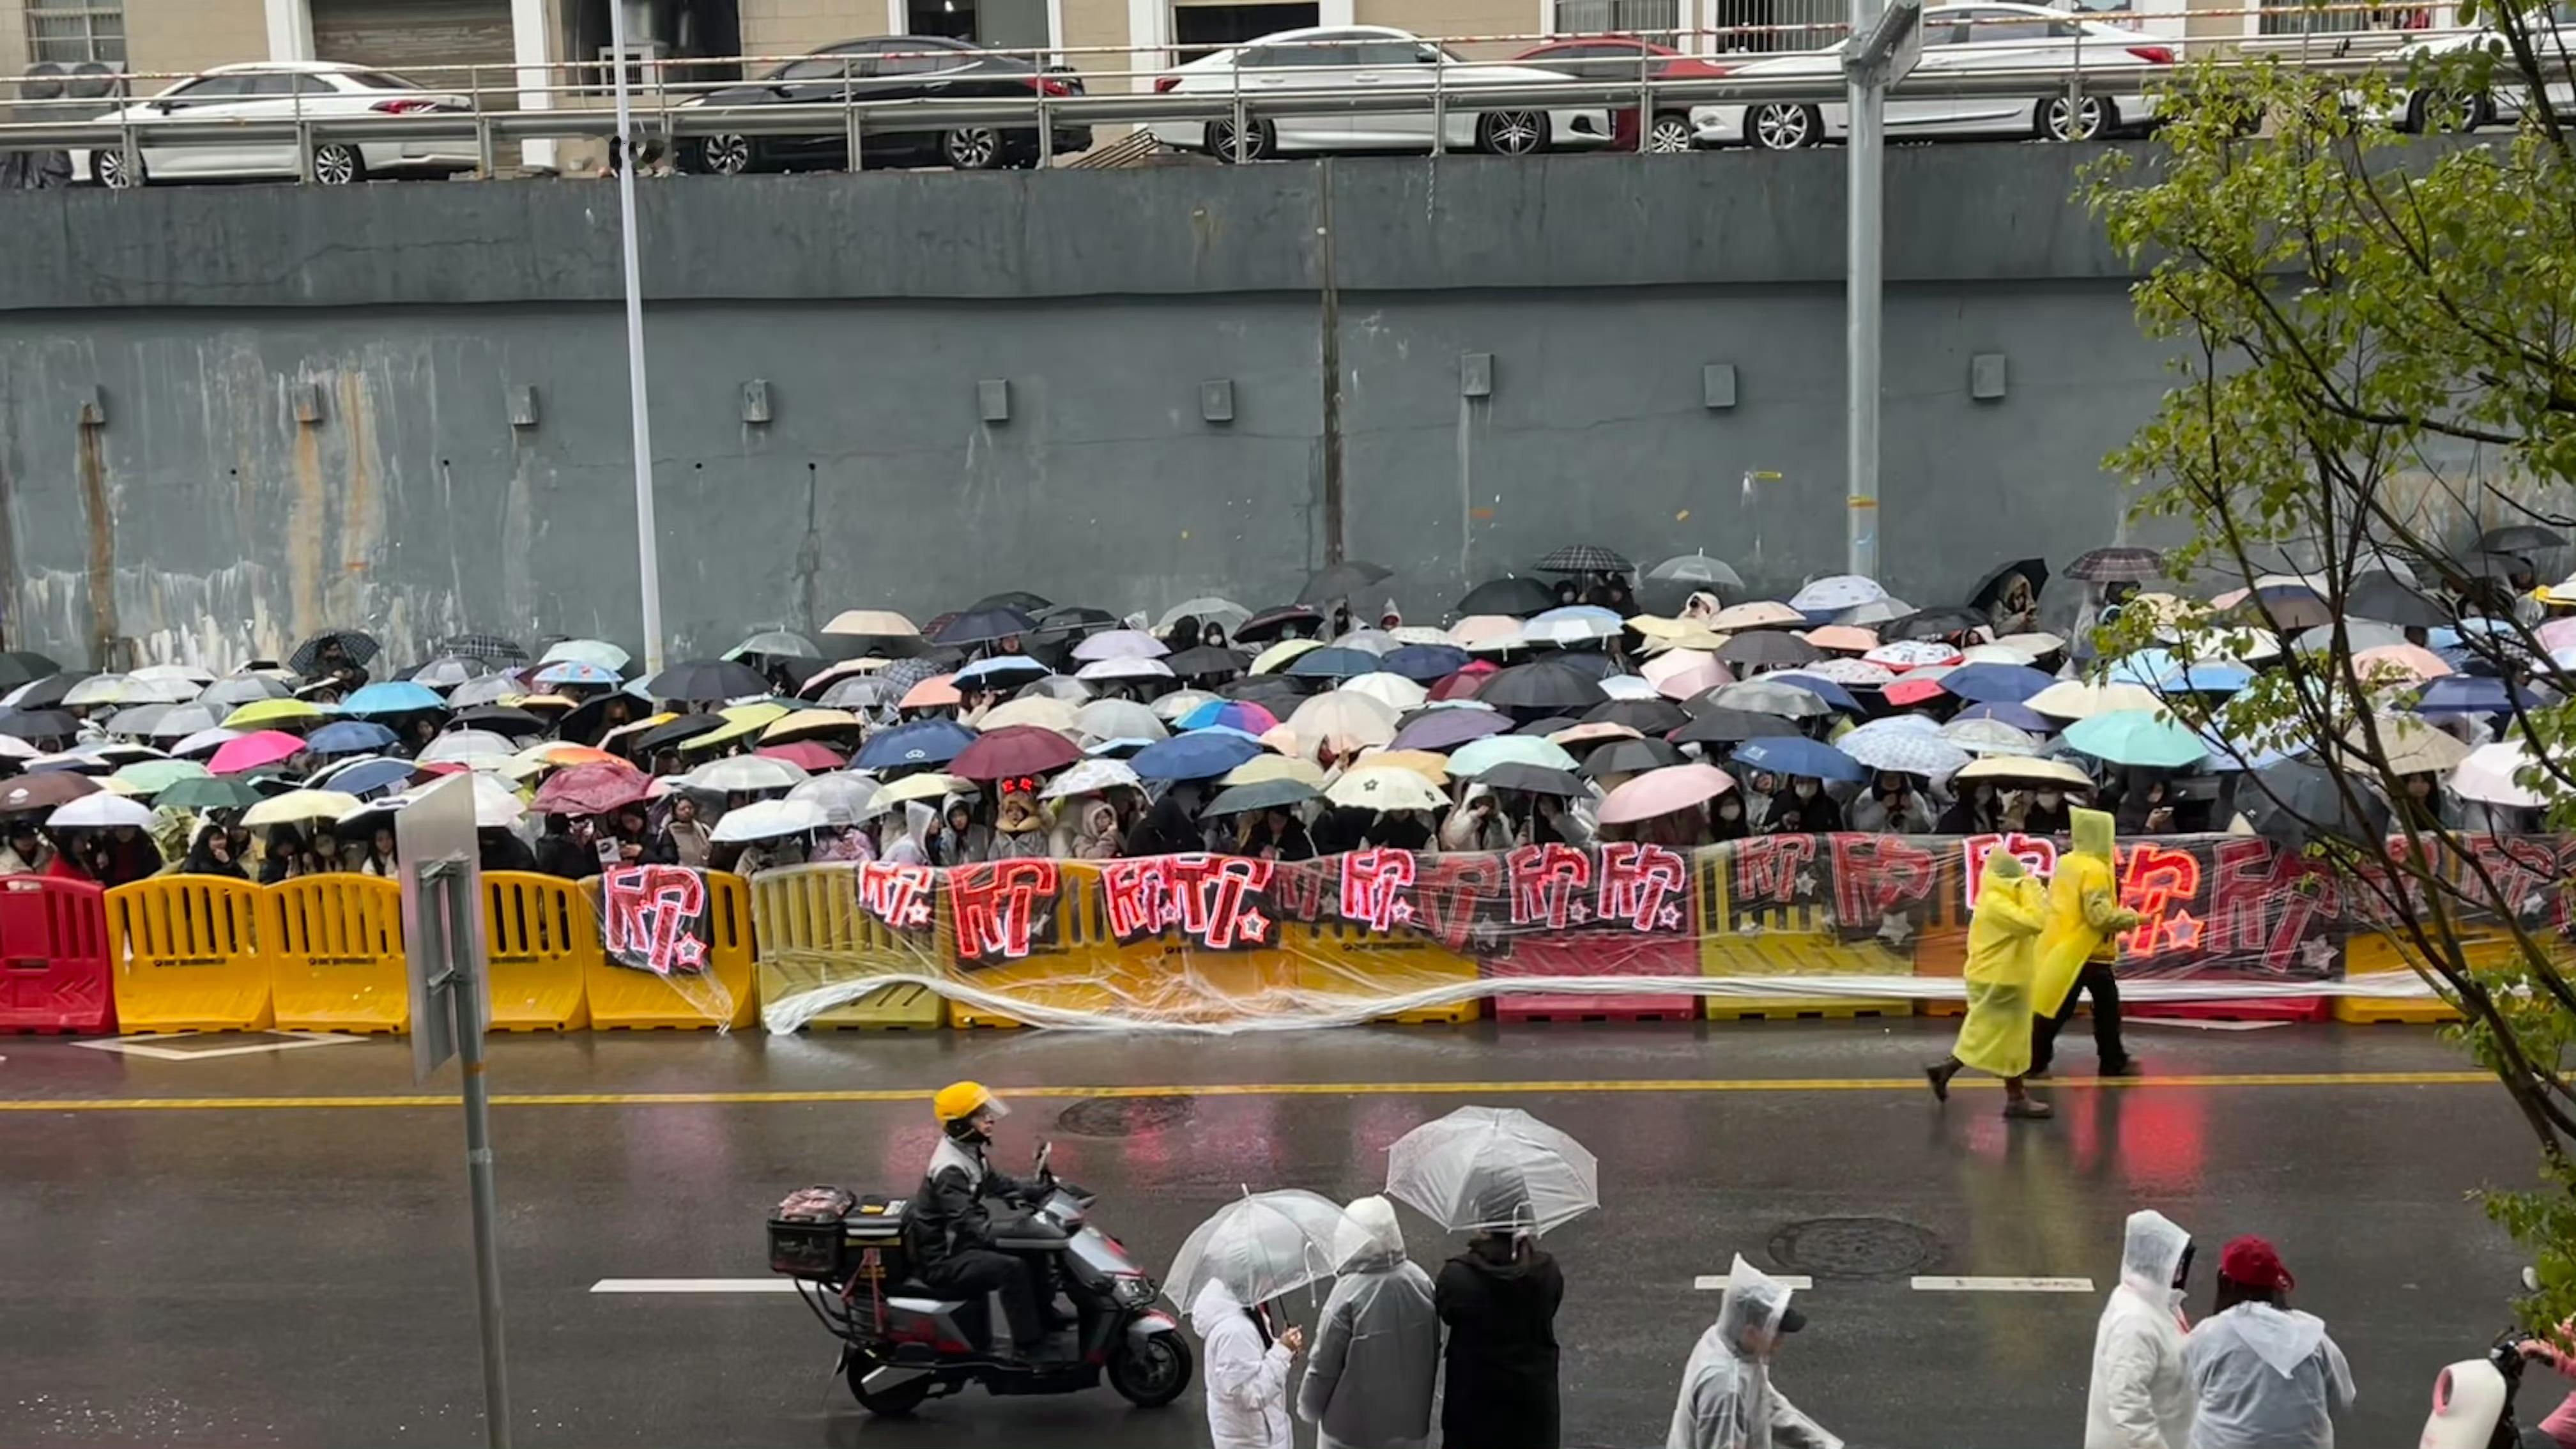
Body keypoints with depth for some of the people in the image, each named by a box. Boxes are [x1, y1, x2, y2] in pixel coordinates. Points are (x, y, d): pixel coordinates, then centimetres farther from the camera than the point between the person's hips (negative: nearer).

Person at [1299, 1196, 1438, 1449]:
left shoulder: (1348, 1295, -26)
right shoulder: (1421, 1283, -9)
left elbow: (1324, 1365, -16)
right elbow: (1434, 1352, 3)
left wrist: (1308, 1407, 2)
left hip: (1353, 1426, -5)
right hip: (1409, 1419, 5)